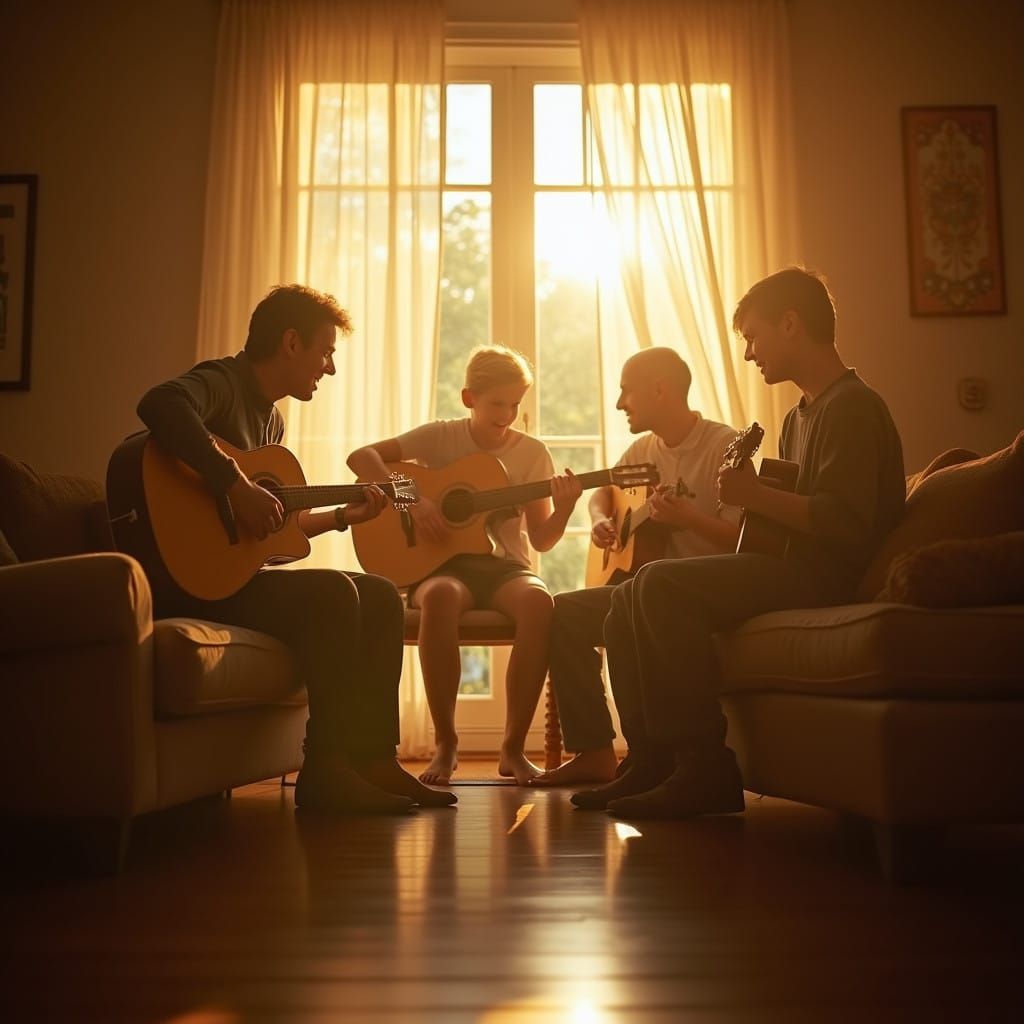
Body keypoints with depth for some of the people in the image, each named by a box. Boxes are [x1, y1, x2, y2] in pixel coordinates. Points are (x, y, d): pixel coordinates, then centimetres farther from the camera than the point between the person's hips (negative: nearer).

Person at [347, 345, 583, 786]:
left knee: (539, 601, -35)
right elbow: (361, 457, -4)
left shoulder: (532, 452, 7)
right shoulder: (440, 436, 3)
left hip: (504, 565, 2)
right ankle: (445, 742, -23)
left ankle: (513, 746, -21)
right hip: (444, 562, -1)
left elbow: (541, 540, 6)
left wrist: (564, 509, -15)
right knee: (441, 597, -40)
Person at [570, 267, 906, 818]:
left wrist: (756, 496, -19)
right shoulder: (799, 416, 22)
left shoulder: (852, 406, -10)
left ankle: (706, 770, -25)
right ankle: (652, 762, -1)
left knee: (664, 583, -28)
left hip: (825, 580, -10)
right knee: (628, 599, 2)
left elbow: (846, 525, -22)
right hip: (792, 571, 10)